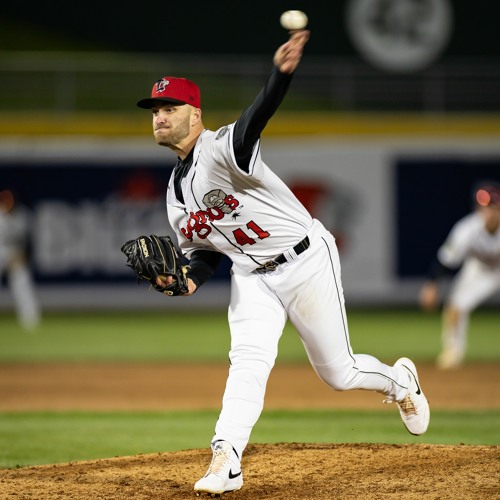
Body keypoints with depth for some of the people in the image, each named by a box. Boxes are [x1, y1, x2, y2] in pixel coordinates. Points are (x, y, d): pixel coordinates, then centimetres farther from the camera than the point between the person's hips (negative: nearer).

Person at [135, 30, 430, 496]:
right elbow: (203, 250, 15)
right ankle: (226, 460, -24)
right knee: (248, 361, -17)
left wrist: (280, 72, -64)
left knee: (337, 373, 5)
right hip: (252, 277, 6)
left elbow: (255, 120, -42)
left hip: (306, 260, -6)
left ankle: (399, 380, 36)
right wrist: (189, 279, -10)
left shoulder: (222, 148, -19)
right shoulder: (176, 192, 8)